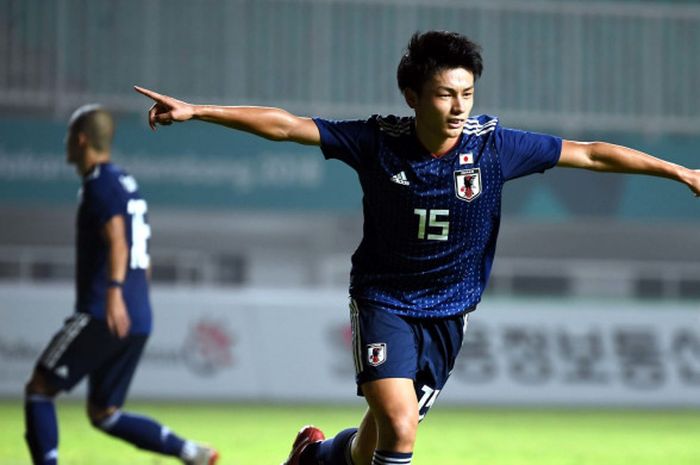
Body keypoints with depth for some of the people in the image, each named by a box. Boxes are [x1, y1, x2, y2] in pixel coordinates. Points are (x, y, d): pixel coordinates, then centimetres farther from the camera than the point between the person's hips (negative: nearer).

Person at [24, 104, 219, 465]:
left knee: (39, 389, 0)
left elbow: (117, 240, -23)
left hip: (101, 316, -9)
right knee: (103, 414, 13)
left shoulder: (100, 183, -8)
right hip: (138, 320, 9)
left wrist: (113, 290, -36)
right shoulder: (127, 184, 22)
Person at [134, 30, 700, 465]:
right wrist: (195, 111, -18)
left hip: (448, 311, 2)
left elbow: (593, 153, -6)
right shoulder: (378, 142, -15)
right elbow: (282, 124, -13)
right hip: (383, 299, -2)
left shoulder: (495, 145, -12)